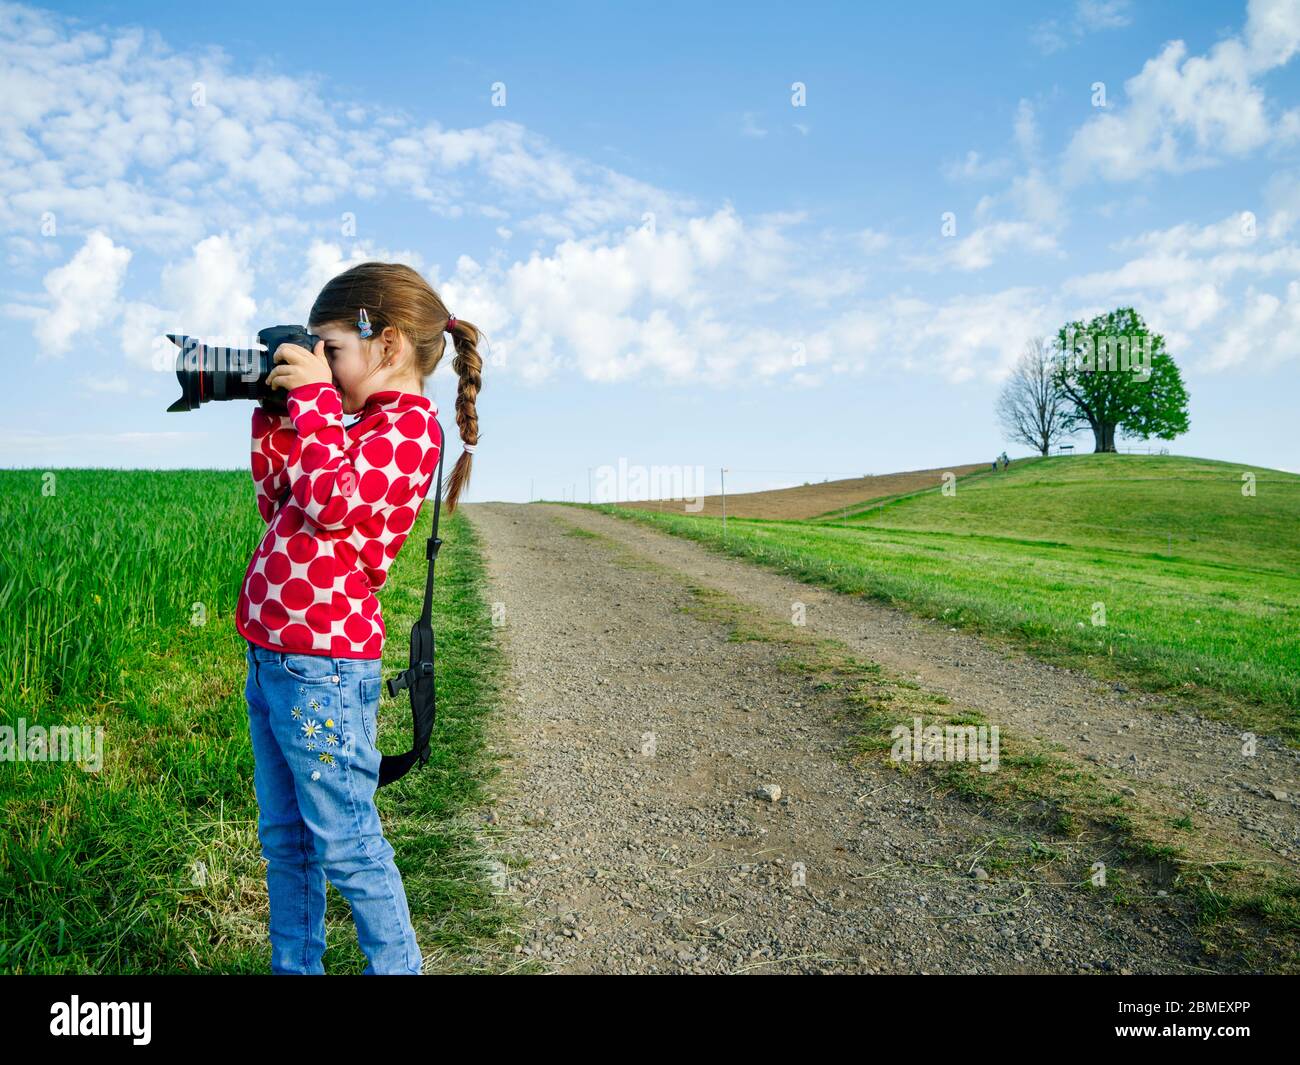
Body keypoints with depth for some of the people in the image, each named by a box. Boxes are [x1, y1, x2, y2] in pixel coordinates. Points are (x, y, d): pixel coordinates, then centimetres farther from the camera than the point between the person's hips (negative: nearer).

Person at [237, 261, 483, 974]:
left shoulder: (409, 421, -11)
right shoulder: (356, 429, 16)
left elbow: (335, 502, -26)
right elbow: (279, 507, 25)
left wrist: (313, 397, -15)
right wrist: (275, 420, 15)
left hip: (324, 666, -10)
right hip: (272, 656, 10)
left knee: (346, 847, 2)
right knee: (283, 837, 19)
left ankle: (397, 966, 19)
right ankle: (294, 966, 33)